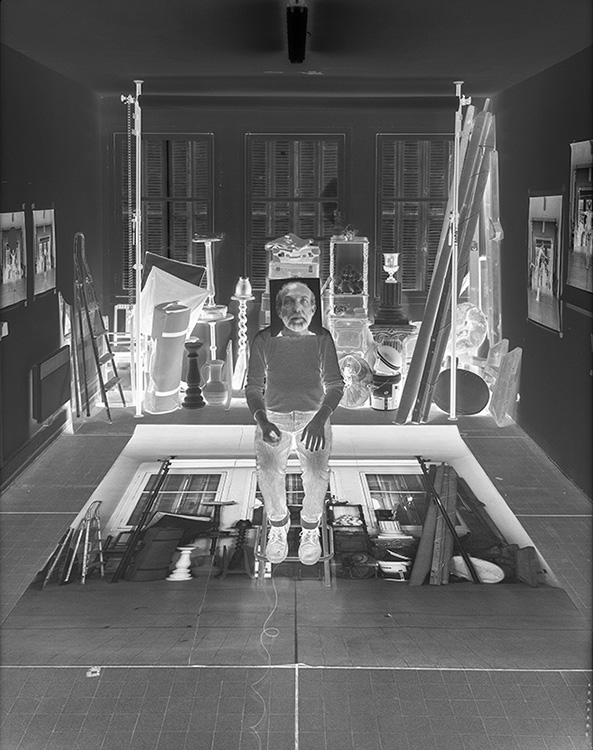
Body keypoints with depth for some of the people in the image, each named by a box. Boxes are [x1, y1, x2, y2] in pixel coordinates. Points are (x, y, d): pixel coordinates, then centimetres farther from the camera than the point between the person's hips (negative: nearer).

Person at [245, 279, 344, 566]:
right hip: (273, 415, 0)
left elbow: (335, 385, -5)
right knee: (268, 468, -21)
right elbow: (253, 386, 2)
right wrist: (262, 421, -17)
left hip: (314, 415, 0)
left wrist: (320, 419, -22)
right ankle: (278, 524, 4)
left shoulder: (322, 339, -1)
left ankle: (310, 528, 3)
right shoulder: (264, 340, -1)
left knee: (318, 469, -21)